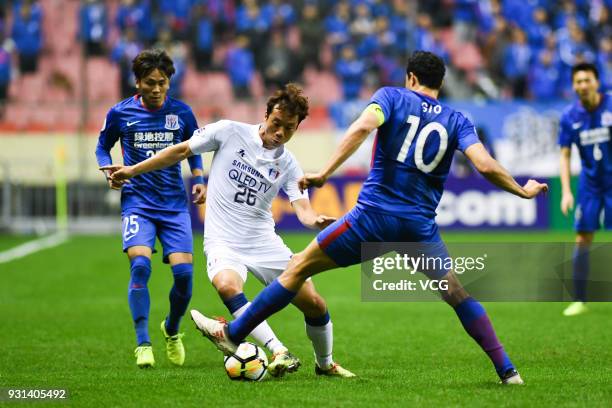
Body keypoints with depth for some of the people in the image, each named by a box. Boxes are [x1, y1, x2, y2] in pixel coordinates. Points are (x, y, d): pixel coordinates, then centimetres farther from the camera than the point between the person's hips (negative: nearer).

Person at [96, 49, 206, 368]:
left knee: (184, 271, -10)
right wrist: (110, 171, -4)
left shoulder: (181, 112, 4)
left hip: (175, 204, 2)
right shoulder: (120, 113, 0)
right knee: (140, 264, -23)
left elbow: (193, 150, 20)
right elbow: (102, 147, 16)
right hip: (137, 201, -1)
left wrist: (198, 180, 5)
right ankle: (143, 344, -14)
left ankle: (172, 330, 20)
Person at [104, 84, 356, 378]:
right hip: (223, 243, -3)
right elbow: (182, 151, 5)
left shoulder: (288, 165, 4)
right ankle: (279, 352, -36)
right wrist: (132, 170, 4)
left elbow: (303, 209, -8)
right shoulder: (230, 133, -3)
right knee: (227, 286, -36)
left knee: (314, 303, -3)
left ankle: (325, 363, 25)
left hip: (264, 243, 3)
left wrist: (317, 220, -33)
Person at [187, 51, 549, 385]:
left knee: (299, 267, 9)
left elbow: (362, 127, -17)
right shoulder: (457, 121, 8)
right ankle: (507, 370, 7)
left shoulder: (393, 96, 3)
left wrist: (324, 174, -19)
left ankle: (232, 334, 15)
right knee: (459, 295, 15)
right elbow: (486, 166, -5)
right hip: (421, 227, 2)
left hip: (373, 218, -2)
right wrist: (522, 191, 12)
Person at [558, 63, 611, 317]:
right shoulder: (570, 116, -3)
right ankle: (579, 301, 7)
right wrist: (566, 191, -7)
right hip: (589, 183, 2)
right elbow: (565, 155, 2)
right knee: (582, 239, 0)